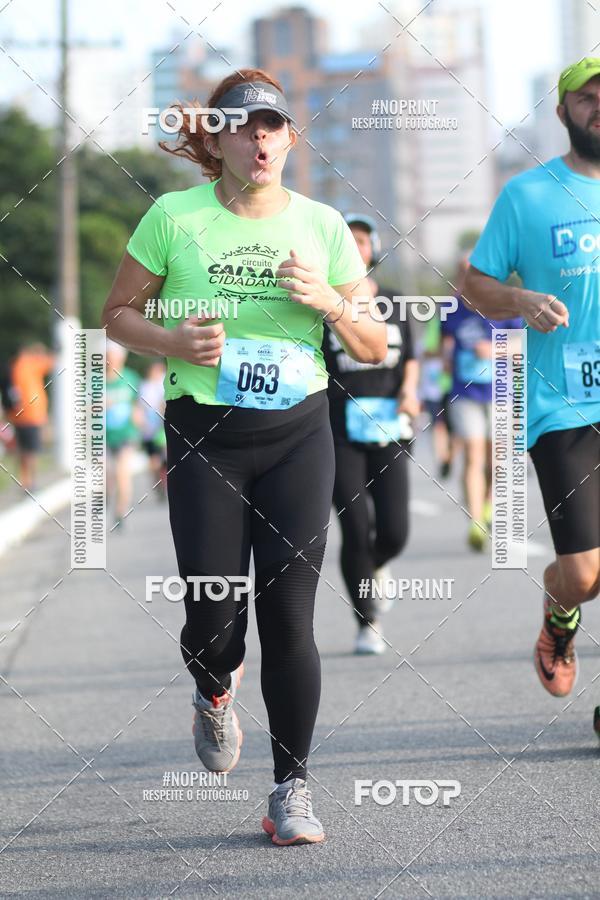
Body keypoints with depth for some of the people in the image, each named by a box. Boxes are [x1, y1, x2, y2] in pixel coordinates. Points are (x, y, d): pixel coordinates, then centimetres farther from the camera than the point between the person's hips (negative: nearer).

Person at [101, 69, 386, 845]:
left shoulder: (322, 226, 4)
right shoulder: (174, 217, -2)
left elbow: (373, 349, 9)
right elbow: (117, 313, 6)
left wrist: (330, 302, -11)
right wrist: (171, 341, -13)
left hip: (299, 437, 1)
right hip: (204, 437, -1)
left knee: (288, 614, -5)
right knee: (213, 617, -4)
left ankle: (291, 788, 6)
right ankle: (215, 694, 34)